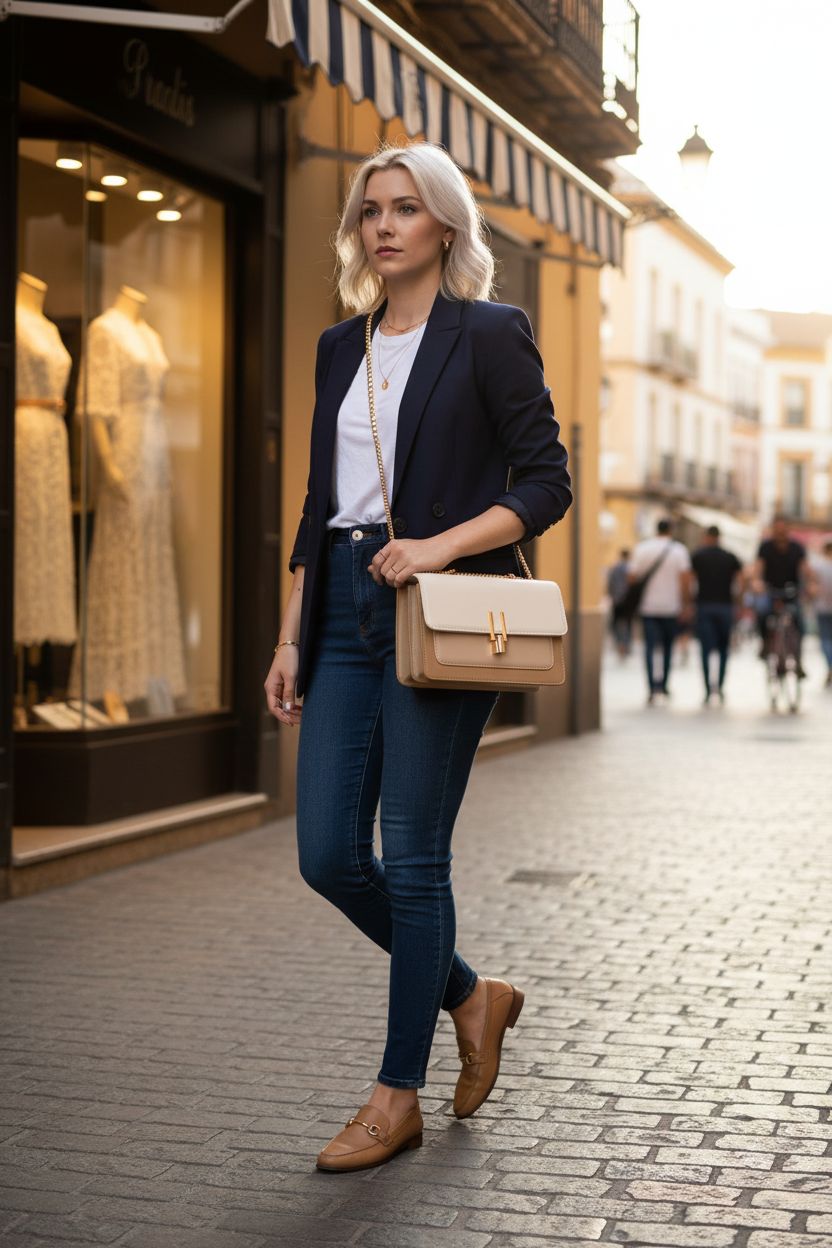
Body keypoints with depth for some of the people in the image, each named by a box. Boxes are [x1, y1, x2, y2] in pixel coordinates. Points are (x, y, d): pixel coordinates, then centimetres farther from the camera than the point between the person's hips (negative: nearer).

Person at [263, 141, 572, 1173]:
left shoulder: (490, 334, -1)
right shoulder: (341, 347, 16)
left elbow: (547, 484, -5)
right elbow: (318, 505, 17)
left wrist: (440, 545, -19)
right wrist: (290, 637, 11)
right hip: (346, 613, 6)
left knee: (412, 858, -2)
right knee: (327, 855, 4)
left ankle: (400, 1097, 12)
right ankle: (470, 996, 28)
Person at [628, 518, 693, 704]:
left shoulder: (641, 549, 2)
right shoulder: (679, 550, -2)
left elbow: (633, 576, 0)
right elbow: (685, 579, -8)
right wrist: (686, 605, -4)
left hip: (647, 605, 0)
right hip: (670, 605, 0)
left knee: (650, 646, -2)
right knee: (668, 646, 16)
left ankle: (652, 685, -17)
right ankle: (664, 684, 18)